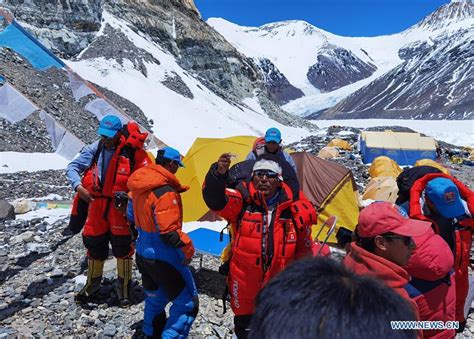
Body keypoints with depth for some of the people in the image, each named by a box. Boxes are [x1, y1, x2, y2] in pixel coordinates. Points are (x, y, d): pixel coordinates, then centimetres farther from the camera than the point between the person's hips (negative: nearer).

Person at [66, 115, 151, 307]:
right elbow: (72, 167, 3)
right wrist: (79, 187, -13)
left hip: (121, 207, -3)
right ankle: (93, 284, 37)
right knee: (94, 245, 15)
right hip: (96, 205, 3)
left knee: (122, 247, 5)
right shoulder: (93, 150, -1)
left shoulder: (132, 152, -12)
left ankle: (124, 288, 24)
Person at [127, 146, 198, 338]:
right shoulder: (165, 192, -27)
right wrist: (188, 247, -14)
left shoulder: (139, 186, 1)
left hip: (142, 254, 9)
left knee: (154, 298, 28)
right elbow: (169, 233, -29)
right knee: (187, 304, 5)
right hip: (164, 259, -9)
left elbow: (131, 215, 15)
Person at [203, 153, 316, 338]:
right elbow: (215, 199, -35)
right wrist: (218, 174, -55)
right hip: (245, 284, -1)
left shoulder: (293, 207, -10)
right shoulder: (242, 200, -15)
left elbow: (303, 247, 2)